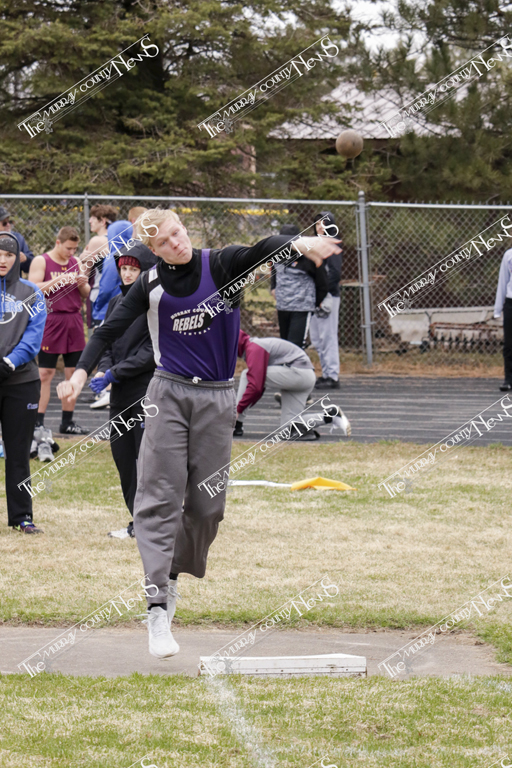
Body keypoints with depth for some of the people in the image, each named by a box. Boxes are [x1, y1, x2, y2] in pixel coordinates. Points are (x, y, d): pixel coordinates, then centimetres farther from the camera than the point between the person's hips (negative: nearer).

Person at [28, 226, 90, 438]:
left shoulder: (75, 263, 14)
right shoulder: (41, 262, -2)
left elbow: (86, 294, 18)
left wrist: (82, 284, -4)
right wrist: (59, 279, -20)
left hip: (73, 321, 6)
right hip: (51, 321, -5)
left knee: (73, 372, 6)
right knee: (45, 374, -7)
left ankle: (68, 421, 13)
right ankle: (38, 423, -6)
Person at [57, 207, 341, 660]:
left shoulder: (222, 265, -4)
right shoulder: (151, 285, 0)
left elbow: (263, 249, -22)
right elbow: (111, 329, 3)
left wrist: (299, 244, -42)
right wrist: (81, 371, -11)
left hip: (217, 398, 1)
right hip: (169, 393, -1)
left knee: (207, 503, 2)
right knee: (159, 498, -12)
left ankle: (175, 577, 28)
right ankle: (157, 609, -19)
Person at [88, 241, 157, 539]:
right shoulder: (117, 302, 15)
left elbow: (151, 350, -14)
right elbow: (106, 341, 15)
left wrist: (115, 374, -16)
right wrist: (104, 370, -6)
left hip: (147, 391, -7)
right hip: (121, 393, 8)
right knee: (121, 453, 8)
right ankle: (138, 523, 15)